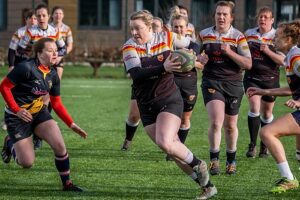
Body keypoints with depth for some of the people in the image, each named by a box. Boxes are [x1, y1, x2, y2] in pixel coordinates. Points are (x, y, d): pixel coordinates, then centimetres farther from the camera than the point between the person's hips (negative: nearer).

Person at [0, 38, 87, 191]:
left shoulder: (53, 75, 0)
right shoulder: (26, 68, -22)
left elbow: (57, 104, 8)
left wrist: (71, 124, 0)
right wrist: (16, 110, -22)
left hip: (39, 113, 6)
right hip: (18, 116, -6)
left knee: (60, 145, -15)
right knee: (27, 163, -6)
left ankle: (67, 184, 1)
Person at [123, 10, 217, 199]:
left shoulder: (167, 38, -6)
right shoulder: (129, 47, -7)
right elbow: (136, 74, -24)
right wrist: (163, 68, -35)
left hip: (169, 99, -3)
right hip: (146, 104, 3)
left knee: (165, 143, -24)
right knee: (173, 148, 3)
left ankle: (198, 165, 2)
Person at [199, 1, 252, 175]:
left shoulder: (238, 37, -3)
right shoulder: (204, 35, 3)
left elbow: (248, 64, -10)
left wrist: (229, 52, -20)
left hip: (233, 84, 0)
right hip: (211, 82, 0)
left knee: (230, 126, 11)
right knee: (216, 121, -20)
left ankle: (231, 161, 30)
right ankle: (214, 160, -7)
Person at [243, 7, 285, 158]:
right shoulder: (248, 34, 5)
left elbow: (282, 61, -11)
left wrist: (268, 51, -23)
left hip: (270, 79, -1)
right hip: (252, 78, 1)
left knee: (267, 113, 9)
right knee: (254, 108, -16)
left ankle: (264, 146, 24)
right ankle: (252, 145, -11)